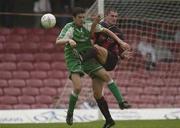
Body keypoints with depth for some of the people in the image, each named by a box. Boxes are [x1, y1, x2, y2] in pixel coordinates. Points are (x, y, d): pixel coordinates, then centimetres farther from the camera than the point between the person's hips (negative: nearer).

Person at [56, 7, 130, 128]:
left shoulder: (87, 25, -4)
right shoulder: (69, 28, -15)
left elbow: (106, 30, 3)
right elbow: (58, 41, -31)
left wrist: (120, 42, -4)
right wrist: (69, 40, -52)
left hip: (88, 59, 4)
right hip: (74, 60, -4)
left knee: (106, 75, -13)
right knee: (78, 88, -20)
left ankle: (121, 102, -10)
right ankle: (70, 113, 2)